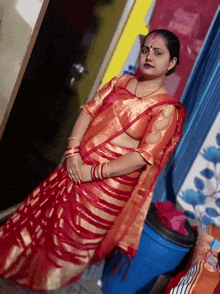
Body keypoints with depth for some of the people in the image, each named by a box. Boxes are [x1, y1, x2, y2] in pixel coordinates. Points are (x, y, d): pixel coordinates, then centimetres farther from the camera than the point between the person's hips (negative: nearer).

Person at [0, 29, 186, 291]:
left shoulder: (167, 109, -11)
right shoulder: (120, 82, 7)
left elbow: (143, 156, -17)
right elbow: (89, 111, 4)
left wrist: (93, 172, -18)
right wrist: (73, 151, -10)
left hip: (109, 184, -5)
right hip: (77, 168, 6)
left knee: (74, 236, 11)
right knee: (39, 213, 16)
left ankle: (44, 280, 38)